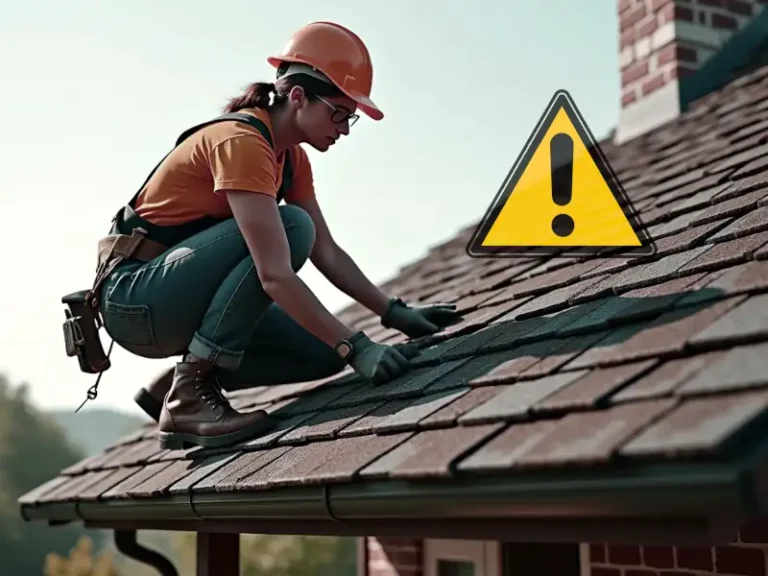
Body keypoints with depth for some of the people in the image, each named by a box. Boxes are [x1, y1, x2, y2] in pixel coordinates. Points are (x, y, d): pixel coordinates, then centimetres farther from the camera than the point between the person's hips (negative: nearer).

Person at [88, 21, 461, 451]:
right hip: (135, 298, -9)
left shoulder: (291, 157, 6)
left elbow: (327, 254, 7)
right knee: (289, 227, -27)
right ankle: (189, 396, -24)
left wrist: (395, 312, -3)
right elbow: (276, 276, -31)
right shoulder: (241, 141, -22)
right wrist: (355, 347, -33)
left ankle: (177, 385, 6)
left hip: (183, 303, 9)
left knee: (322, 352, -3)